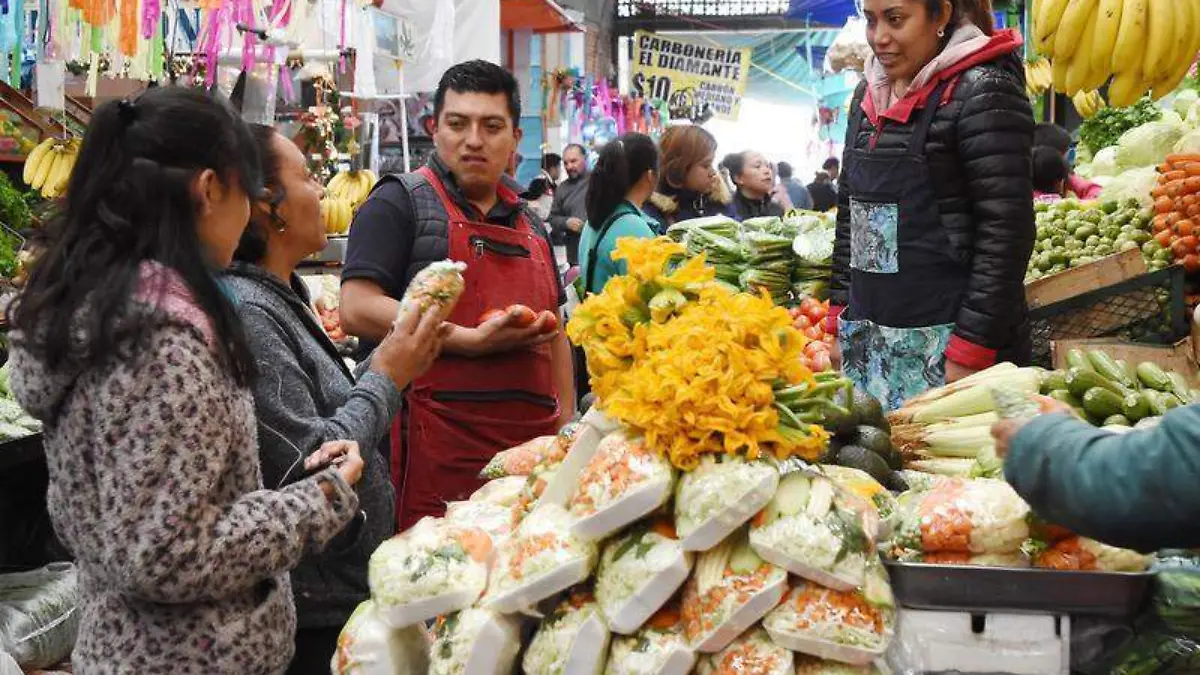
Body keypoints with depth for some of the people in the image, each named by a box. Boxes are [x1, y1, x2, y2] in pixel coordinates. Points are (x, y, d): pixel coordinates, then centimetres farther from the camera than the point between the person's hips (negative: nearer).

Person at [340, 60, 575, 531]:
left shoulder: (529, 223, 20)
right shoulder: (402, 202, 0)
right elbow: (358, 309, -12)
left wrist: (567, 424, 18)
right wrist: (474, 341, -17)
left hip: (532, 445, 6)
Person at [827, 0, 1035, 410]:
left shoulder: (983, 93, -10)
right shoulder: (869, 95, 12)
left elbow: (1006, 233, -15)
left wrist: (972, 351, -19)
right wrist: (841, 322, 12)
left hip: (946, 343, -6)